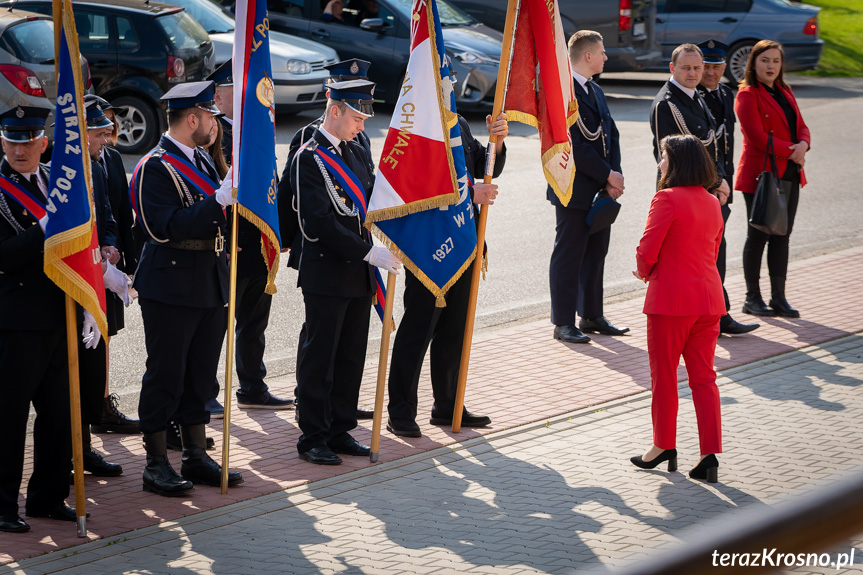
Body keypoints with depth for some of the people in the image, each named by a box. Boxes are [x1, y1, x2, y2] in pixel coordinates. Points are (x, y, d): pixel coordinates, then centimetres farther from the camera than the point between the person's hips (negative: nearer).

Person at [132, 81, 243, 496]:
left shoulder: (202, 161, 16)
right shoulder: (155, 167, -13)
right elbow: (167, 228, -24)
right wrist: (219, 200, -28)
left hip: (210, 286, 8)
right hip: (170, 287, -8)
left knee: (201, 373, 12)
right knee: (165, 375, -1)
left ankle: (197, 456, 21)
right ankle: (157, 464, 7)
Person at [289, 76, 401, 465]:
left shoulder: (353, 153, 14)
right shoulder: (309, 158, -12)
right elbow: (321, 223, -20)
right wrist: (370, 253, -22)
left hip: (358, 274, 8)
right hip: (326, 275, -8)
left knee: (351, 357, 12)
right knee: (319, 357, 0)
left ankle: (340, 431, 21)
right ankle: (312, 439, 8)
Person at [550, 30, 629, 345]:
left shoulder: (596, 92, 17)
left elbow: (611, 136, 13)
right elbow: (574, 144, -18)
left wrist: (613, 178, -1)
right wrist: (608, 175, -13)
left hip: (600, 190, 9)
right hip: (574, 191, -9)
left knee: (596, 253, 13)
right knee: (569, 256, -3)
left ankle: (592, 316, 23)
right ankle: (563, 322, 3)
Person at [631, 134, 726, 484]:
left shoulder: (667, 199, -12)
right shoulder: (712, 203, 11)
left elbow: (647, 251, -15)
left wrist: (645, 273, 6)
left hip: (671, 298, -6)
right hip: (708, 298, 7)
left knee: (664, 375, 8)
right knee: (703, 377, 8)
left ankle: (664, 445, 16)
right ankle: (710, 452, 3)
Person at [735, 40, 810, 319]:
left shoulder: (784, 93, 17)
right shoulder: (747, 94, -8)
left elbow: (801, 126, 15)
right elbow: (757, 137, -16)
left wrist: (803, 145, -8)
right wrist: (791, 151, -14)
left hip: (789, 175, 7)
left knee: (782, 236, 7)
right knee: (759, 236, -1)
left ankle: (779, 298, 12)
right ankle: (753, 298, 8)